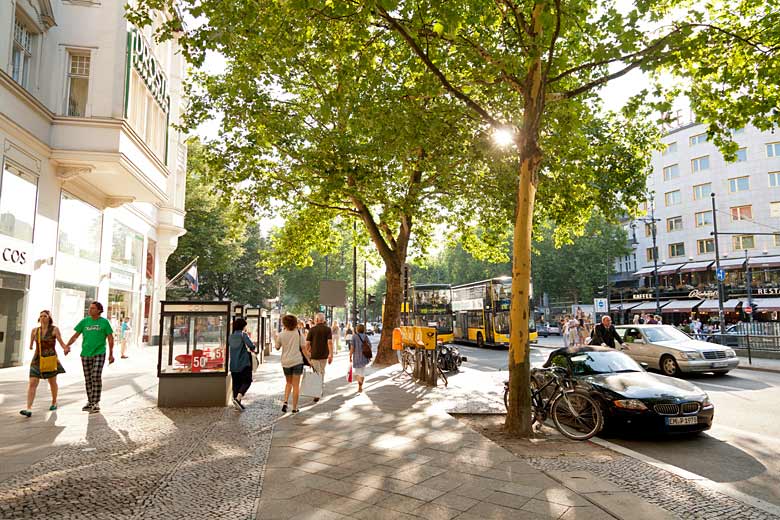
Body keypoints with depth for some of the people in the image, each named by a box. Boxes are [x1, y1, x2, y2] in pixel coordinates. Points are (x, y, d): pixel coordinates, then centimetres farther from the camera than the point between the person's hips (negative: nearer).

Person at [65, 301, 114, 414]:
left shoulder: (104, 322, 0)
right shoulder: (84, 321, 7)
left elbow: (110, 338, 1)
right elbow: (75, 335, 8)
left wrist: (111, 354, -3)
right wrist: (67, 345, -10)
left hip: (99, 354, -3)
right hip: (85, 354, 3)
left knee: (96, 377, -12)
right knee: (88, 379, 8)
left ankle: (96, 403, -5)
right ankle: (90, 402, 20)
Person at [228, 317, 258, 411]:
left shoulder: (230, 337, 10)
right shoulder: (243, 335, -9)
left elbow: (228, 347, 18)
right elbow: (251, 345, -19)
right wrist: (254, 350, 3)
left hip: (233, 364, 6)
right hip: (244, 363, -6)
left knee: (236, 383, 12)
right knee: (247, 381, 3)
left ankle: (237, 403, 13)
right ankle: (238, 398, -16)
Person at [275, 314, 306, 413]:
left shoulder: (281, 335, -5)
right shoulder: (299, 333, -5)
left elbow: (277, 348, 7)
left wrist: (275, 340, 26)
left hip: (286, 362, 1)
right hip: (297, 361, -1)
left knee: (288, 383, 21)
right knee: (296, 385, 5)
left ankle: (285, 402, 4)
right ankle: (294, 408, 7)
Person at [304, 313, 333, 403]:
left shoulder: (312, 329, -5)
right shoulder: (328, 329, -3)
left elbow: (307, 343, -6)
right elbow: (330, 342, -11)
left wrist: (306, 353, 9)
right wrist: (331, 355, -10)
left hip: (314, 355, -2)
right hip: (324, 355, 2)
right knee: (322, 372, 21)